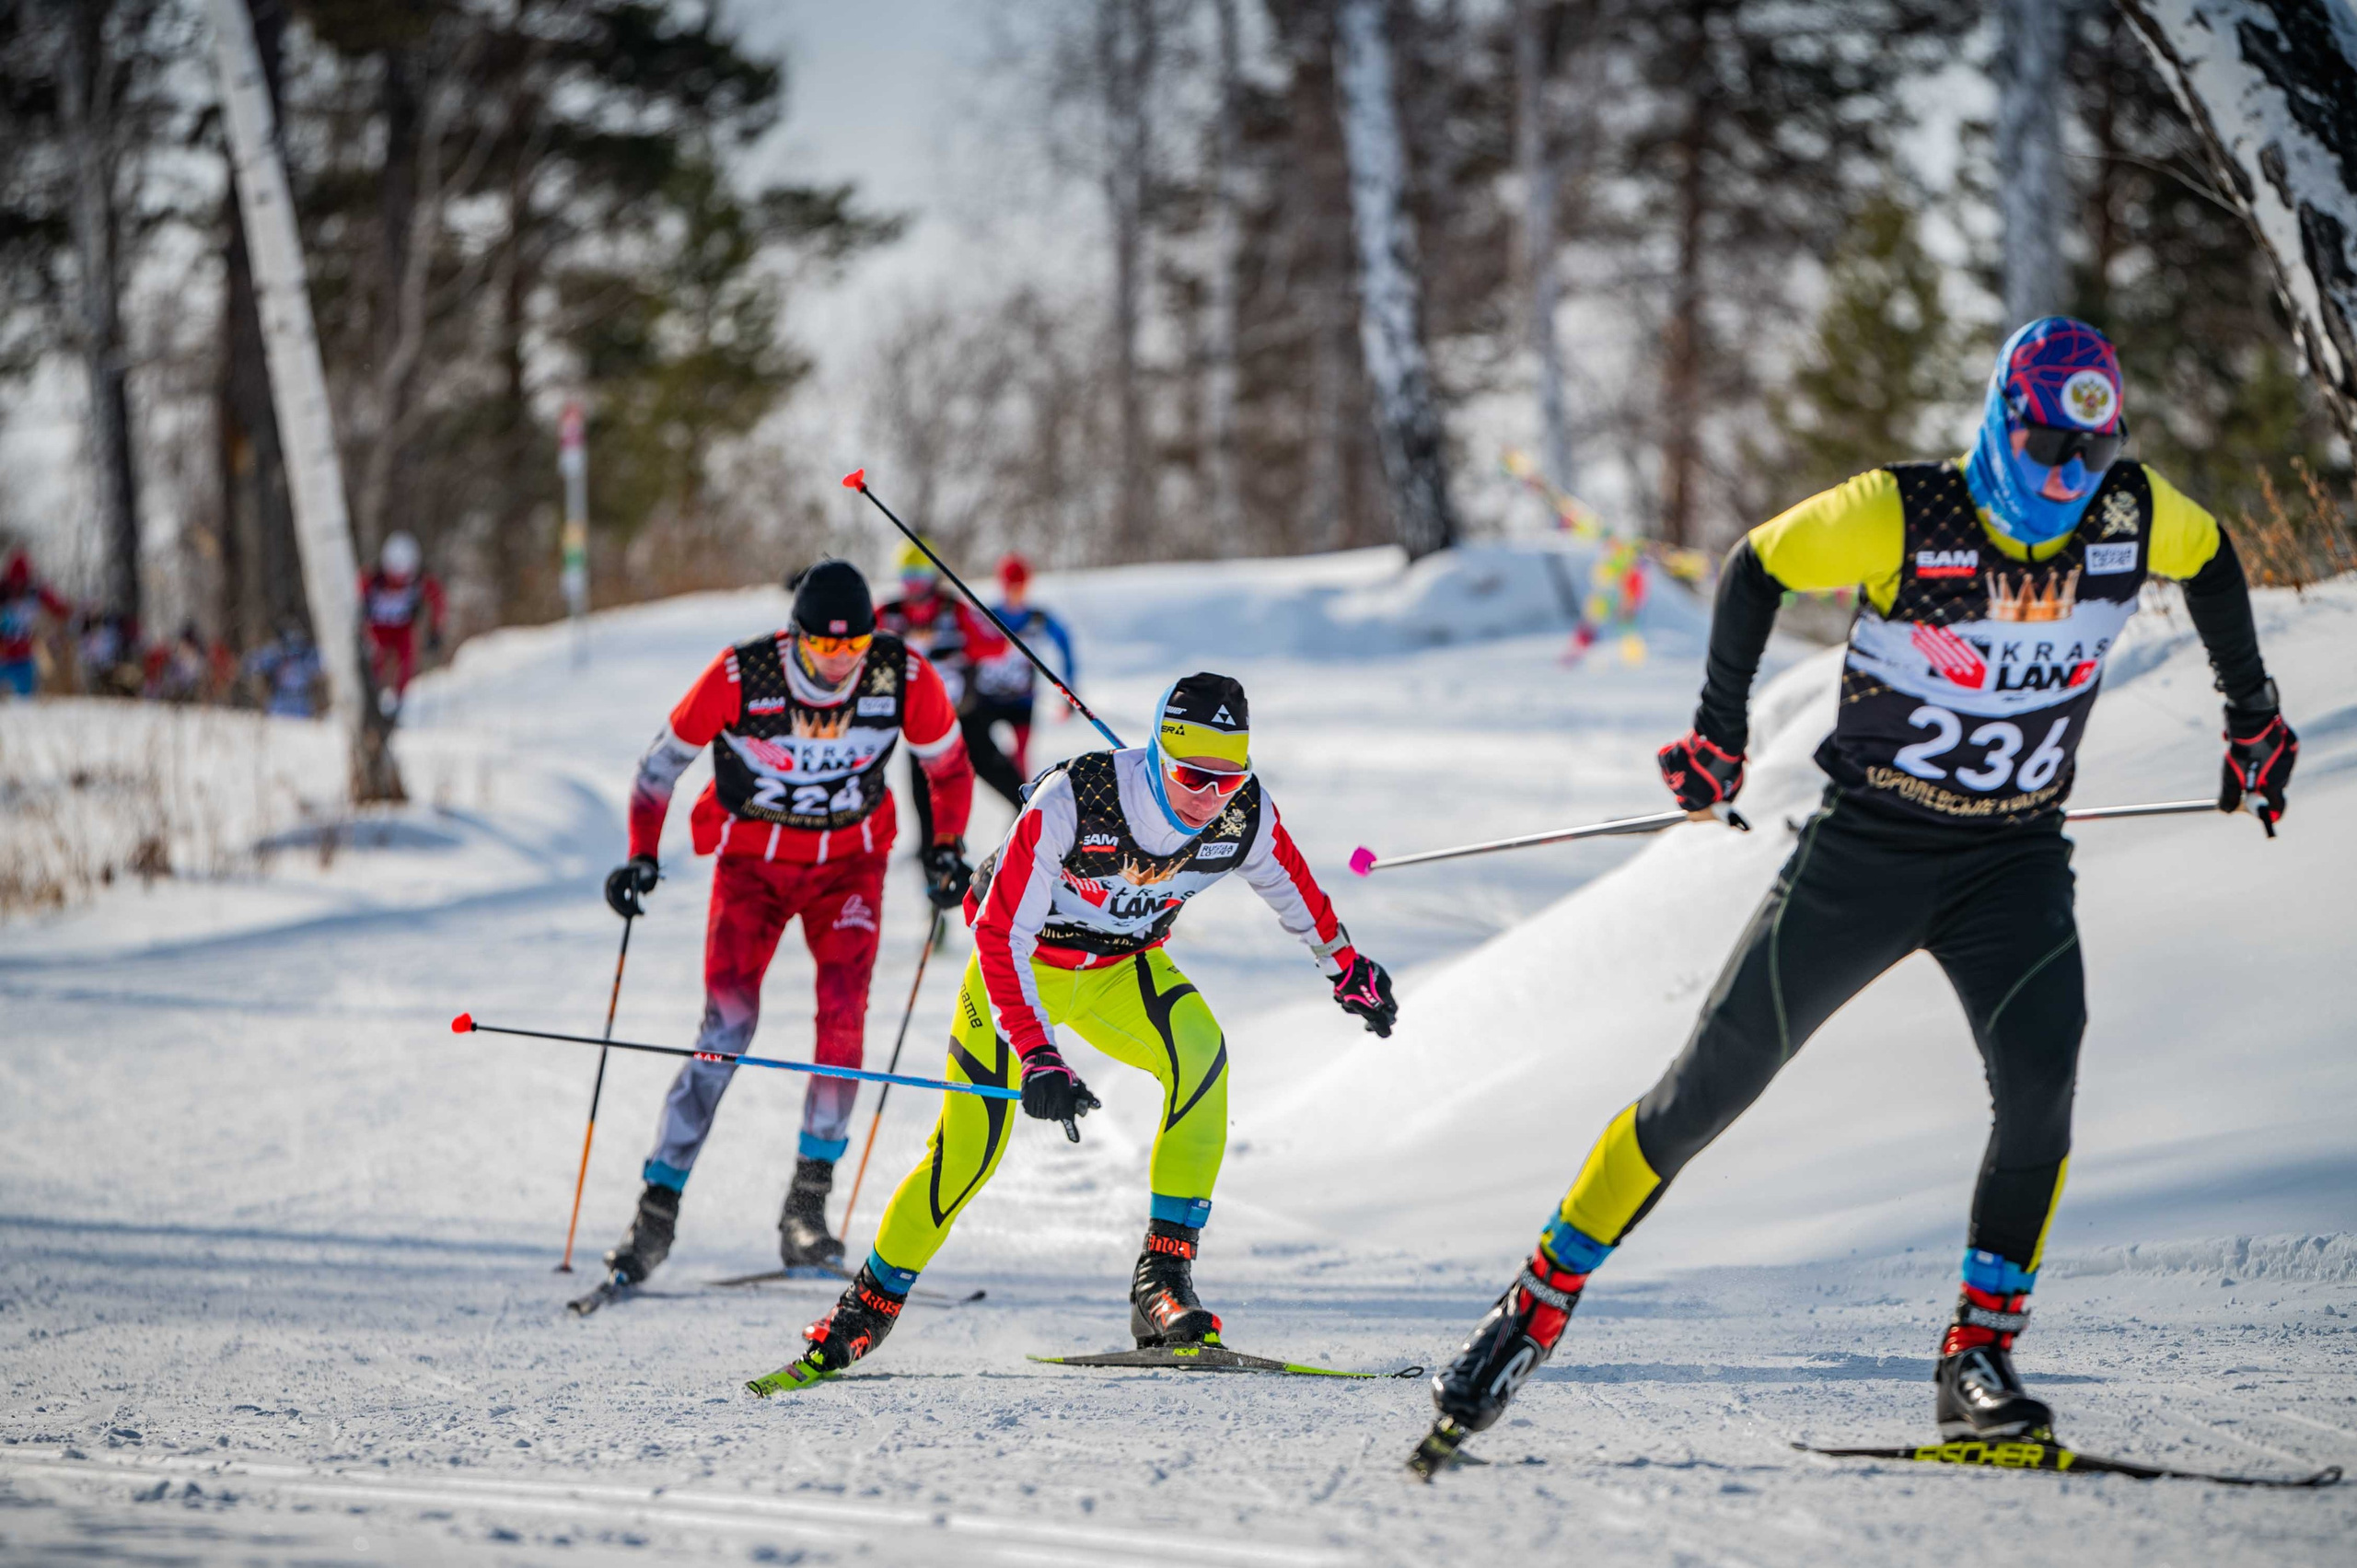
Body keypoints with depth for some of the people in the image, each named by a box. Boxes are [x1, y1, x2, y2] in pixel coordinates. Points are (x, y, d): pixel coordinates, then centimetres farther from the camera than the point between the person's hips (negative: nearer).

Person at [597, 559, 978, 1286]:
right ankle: (659, 1206, -10)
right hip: (752, 860, -1)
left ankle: (809, 1201, -7)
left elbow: (949, 764, 3)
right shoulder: (740, 676, -22)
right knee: (728, 1021, -15)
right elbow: (663, 761, -7)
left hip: (847, 863, 1)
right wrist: (642, 856, -13)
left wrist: (946, 848, -7)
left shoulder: (905, 677, -18)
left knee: (843, 1015, -18)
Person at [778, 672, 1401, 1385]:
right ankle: (870, 1306, 15)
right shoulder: (1070, 804, -35)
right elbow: (999, 934, -31)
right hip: (1022, 963, -3)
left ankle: (1164, 1275, -26)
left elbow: (1293, 886, 3)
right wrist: (1037, 1056, -39)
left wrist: (1347, 967, 17)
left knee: (1200, 1051, -28)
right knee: (968, 1153, -10)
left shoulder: (1245, 815, -21)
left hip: (1121, 970, 3)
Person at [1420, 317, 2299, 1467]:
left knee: (2038, 1082, -23)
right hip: (1865, 848, -2)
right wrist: (1718, 733, -4)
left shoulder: (2135, 516, -9)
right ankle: (1539, 1306, 12)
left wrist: (2253, 716, 20)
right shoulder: (1899, 515, -19)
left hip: (2016, 863, 2)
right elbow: (1757, 568, -4)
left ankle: (1979, 1364, -15)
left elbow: (2212, 560, 15)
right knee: (1709, 1086, -1)